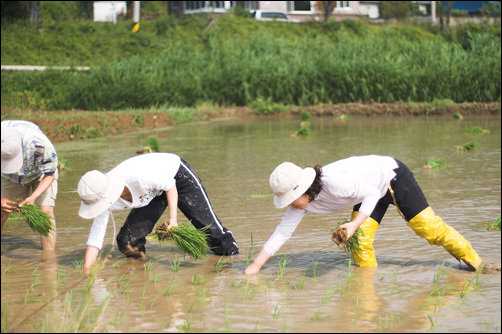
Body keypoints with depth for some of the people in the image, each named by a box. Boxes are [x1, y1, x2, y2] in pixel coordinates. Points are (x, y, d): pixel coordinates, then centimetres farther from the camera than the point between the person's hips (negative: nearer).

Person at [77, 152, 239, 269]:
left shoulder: (138, 176, -44)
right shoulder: (102, 197, -24)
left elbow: (169, 184, -25)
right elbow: (95, 238, -17)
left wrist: (173, 218, -26)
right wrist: (86, 271, -24)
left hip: (177, 174, -5)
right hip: (154, 192, 5)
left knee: (207, 222, -5)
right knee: (127, 240, -7)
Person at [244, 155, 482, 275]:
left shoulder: (333, 182, -39)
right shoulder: (302, 203, -15)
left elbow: (371, 194, -30)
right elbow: (282, 233, -10)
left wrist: (355, 223, -40)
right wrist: (256, 265, -15)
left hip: (392, 176, -7)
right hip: (375, 189, 7)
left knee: (427, 227, -1)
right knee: (359, 242, -9)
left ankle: (475, 263, 15)